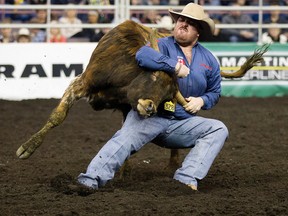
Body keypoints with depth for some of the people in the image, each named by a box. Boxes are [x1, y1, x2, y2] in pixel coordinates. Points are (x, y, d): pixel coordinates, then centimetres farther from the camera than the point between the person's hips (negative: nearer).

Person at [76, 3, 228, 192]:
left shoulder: (209, 59, 13)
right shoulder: (163, 46, -2)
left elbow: (215, 92, 21)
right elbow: (143, 56, -26)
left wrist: (202, 101, -2)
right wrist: (175, 66, -28)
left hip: (183, 123, 5)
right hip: (150, 116, -4)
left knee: (218, 129, -15)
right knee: (126, 137, -31)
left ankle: (187, 178, -29)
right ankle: (92, 179, -45)